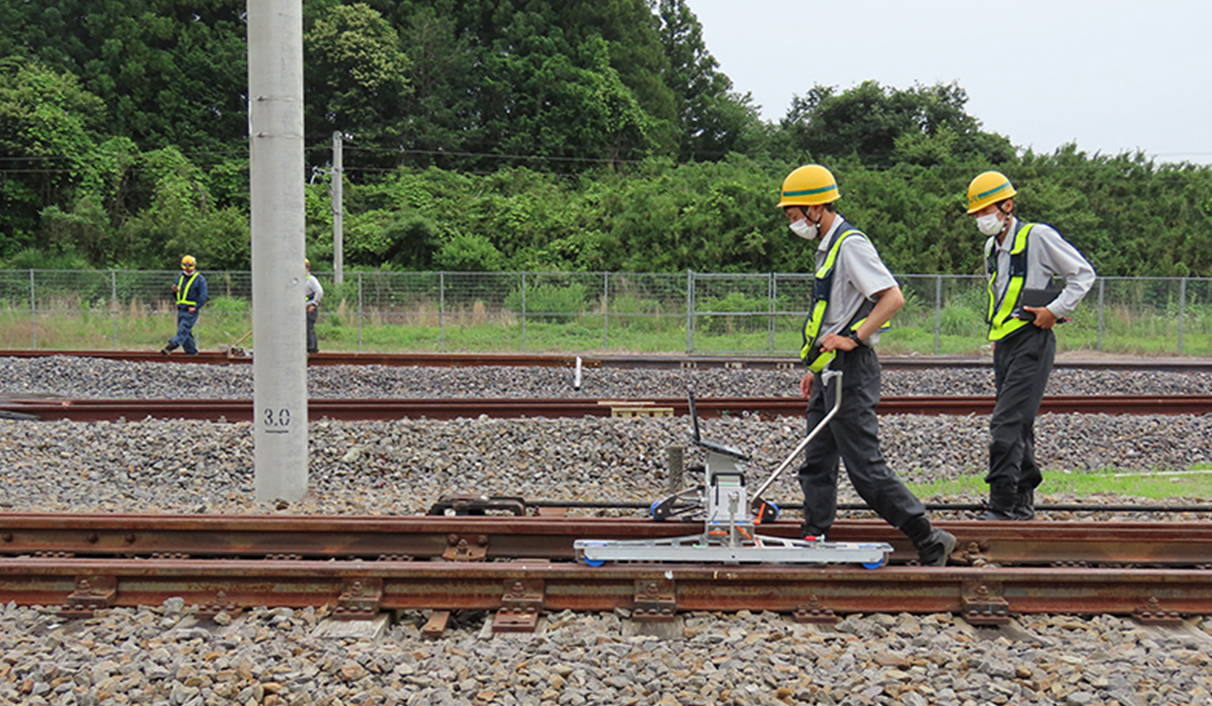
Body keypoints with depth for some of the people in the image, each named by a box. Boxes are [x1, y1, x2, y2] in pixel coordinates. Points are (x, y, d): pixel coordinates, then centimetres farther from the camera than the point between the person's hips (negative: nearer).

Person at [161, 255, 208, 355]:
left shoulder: (199, 279, -2)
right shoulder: (180, 278, 18)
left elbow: (203, 296, -9)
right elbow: (177, 296, 23)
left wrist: (195, 307, -19)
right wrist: (175, 291, -2)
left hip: (191, 310, -7)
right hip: (181, 309, 7)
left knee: (183, 329, -17)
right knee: (186, 332, 7)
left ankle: (172, 345, -30)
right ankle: (191, 351, 15)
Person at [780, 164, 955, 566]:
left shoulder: (851, 245, -13)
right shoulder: (827, 247, 17)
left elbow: (893, 298, -22)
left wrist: (853, 339, -23)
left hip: (851, 370, -10)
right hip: (831, 373, 10)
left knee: (865, 469, -7)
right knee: (816, 467, 10)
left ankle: (930, 542, 3)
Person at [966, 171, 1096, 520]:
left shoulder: (1038, 237, -7)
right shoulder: (991, 247, 16)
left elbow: (1084, 274, -2)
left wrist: (1055, 310, -12)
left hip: (1032, 341, -8)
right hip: (1004, 344, 8)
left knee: (1007, 423, -15)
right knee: (1019, 426, 11)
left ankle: (1002, 506, -14)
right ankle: (1024, 502, 18)